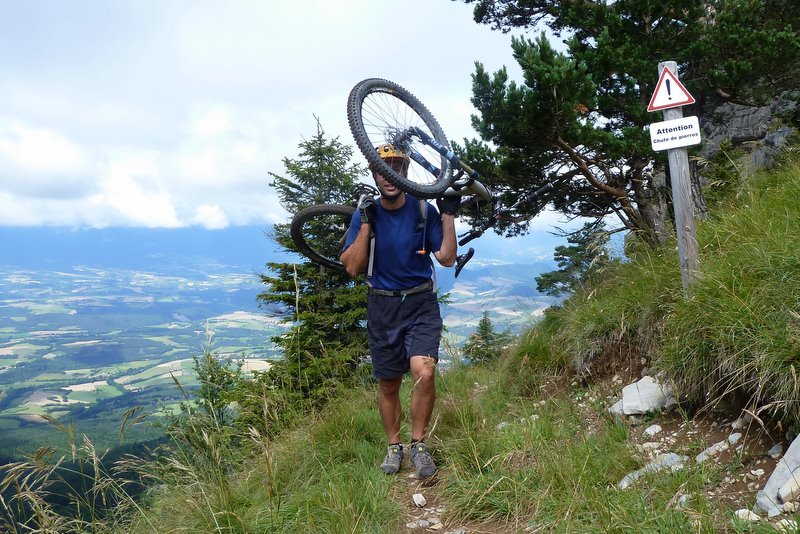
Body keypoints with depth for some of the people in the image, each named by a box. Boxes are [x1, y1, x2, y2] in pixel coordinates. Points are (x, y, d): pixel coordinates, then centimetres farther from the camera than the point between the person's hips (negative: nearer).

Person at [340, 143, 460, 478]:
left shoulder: (424, 211, -3)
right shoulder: (365, 214, -2)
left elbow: (447, 259, -5)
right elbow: (352, 268, -9)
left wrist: (448, 214, -12)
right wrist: (366, 224, -17)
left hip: (421, 303, -1)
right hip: (382, 306, 1)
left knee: (423, 371, -22)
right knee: (388, 384, 9)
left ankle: (418, 443, 0)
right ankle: (394, 447, 30)